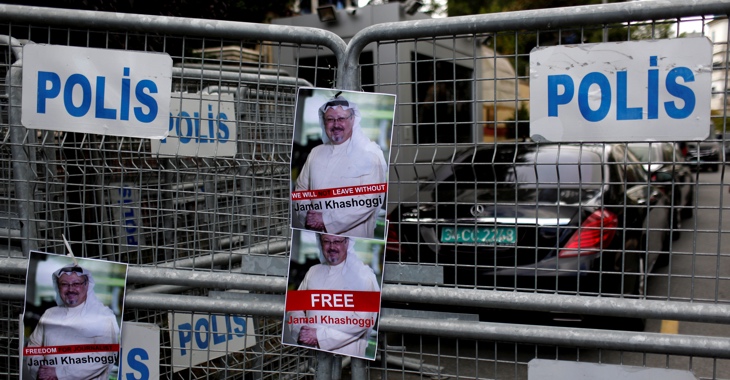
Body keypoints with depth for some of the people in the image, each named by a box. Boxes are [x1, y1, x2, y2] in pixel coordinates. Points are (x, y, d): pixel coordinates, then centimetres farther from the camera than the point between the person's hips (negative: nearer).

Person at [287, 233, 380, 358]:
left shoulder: (363, 274, -7)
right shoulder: (313, 272, 9)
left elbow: (363, 320, -16)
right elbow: (295, 307, 10)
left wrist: (320, 335, -17)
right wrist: (301, 330, -11)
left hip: (346, 353, -4)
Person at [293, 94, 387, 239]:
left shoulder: (370, 154, -9)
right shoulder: (316, 153, 8)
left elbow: (370, 200, -18)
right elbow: (301, 189, 10)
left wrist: (327, 219, -19)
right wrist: (307, 216, -10)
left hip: (353, 238, -4)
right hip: (316, 236, 4)